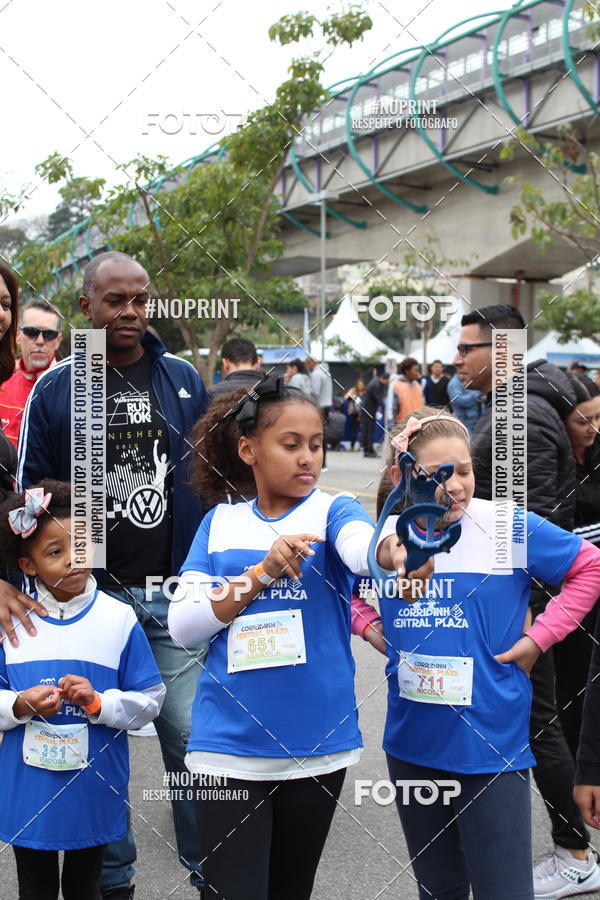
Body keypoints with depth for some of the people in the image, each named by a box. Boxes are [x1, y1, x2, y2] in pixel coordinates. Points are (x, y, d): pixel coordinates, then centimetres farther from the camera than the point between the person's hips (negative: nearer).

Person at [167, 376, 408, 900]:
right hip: (229, 744, 0)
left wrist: (391, 550, -53)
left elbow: (359, 546, -28)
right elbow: (182, 626, -5)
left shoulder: (332, 511, -4)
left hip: (317, 743, 0)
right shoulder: (220, 523, 3)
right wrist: (264, 571, -17)